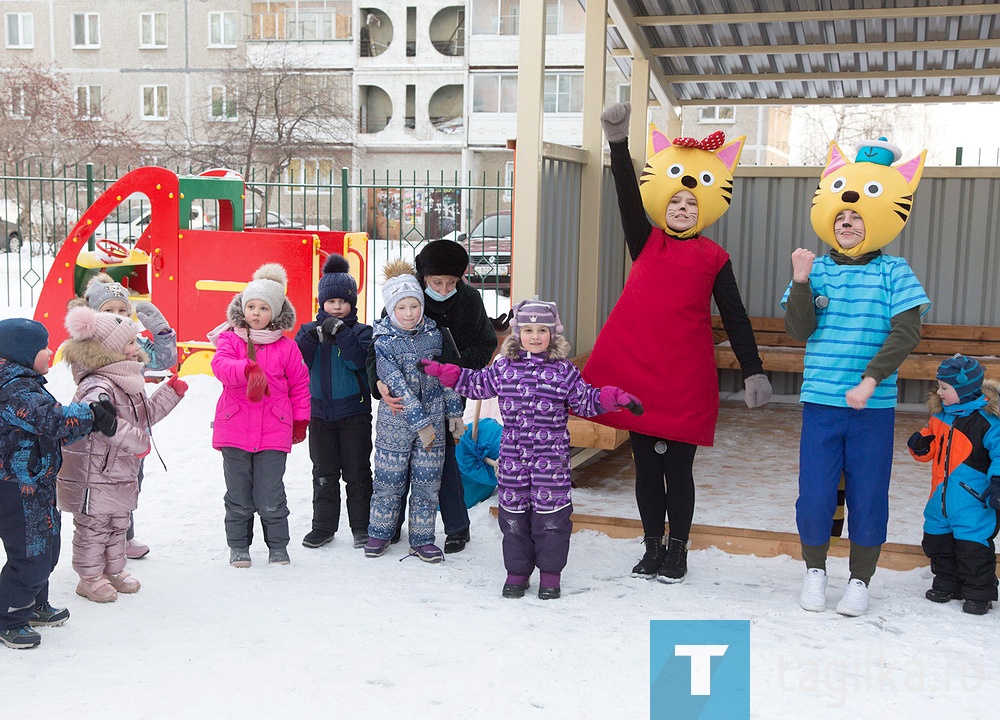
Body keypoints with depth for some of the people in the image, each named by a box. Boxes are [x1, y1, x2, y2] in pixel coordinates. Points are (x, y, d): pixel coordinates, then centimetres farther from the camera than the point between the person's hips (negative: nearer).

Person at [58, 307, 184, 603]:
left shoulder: (128, 383, 9)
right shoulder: (97, 386, -24)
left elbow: (144, 415, 22)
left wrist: (170, 392, 16)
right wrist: (135, 439, -42)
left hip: (121, 473, 9)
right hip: (93, 475, -9)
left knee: (118, 525, 20)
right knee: (93, 527, 4)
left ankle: (113, 571, 34)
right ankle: (90, 578, 17)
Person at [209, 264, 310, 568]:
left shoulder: (286, 347, 4)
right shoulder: (229, 339, 2)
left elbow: (300, 384, 12)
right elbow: (221, 364, -19)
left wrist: (301, 419, 13)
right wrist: (248, 370, -37)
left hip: (273, 431, 0)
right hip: (234, 428, 1)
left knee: (270, 495, 2)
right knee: (238, 494, 9)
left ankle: (278, 546, 19)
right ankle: (238, 546, 23)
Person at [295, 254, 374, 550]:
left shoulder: (361, 331, -1)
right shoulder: (309, 330, 7)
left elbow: (361, 361, -17)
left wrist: (341, 333, -23)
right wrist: (314, 336, -20)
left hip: (354, 411, -3)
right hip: (320, 411, 3)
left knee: (357, 471, 3)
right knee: (324, 472, 10)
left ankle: (361, 526, 13)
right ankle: (323, 526, 18)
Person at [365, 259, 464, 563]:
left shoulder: (433, 334, 0)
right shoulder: (383, 342, -11)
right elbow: (398, 386, -16)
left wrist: (454, 413, 8)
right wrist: (420, 423, -19)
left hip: (433, 418, 3)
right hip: (396, 421, -3)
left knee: (427, 482, 7)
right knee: (389, 481, 7)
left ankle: (422, 539, 19)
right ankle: (380, 532, 26)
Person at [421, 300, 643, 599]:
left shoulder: (564, 371, 2)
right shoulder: (504, 368, 7)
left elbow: (586, 401, 5)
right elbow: (476, 384, 19)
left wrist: (616, 397, -9)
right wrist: (442, 371, 17)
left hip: (551, 455, -2)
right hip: (513, 454, 2)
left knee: (550, 512, 0)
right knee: (513, 510, 7)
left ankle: (550, 573, 15)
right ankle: (517, 571, 22)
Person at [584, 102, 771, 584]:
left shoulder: (713, 257, 3)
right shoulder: (645, 243, 8)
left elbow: (735, 318, 2)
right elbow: (628, 197, -6)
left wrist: (753, 372, -5)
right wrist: (618, 142, -17)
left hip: (686, 378, -2)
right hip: (636, 371, 2)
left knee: (678, 467, 3)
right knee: (646, 466, 10)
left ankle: (677, 550, 18)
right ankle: (652, 548, 23)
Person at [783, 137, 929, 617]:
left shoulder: (893, 273, -1)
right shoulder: (817, 269, 4)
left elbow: (906, 333, -10)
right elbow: (799, 331, -3)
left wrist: (870, 380, -19)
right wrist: (801, 282, -17)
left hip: (873, 405, -1)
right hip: (821, 401, 1)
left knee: (868, 494, 6)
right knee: (815, 491, 3)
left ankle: (860, 581, 23)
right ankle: (814, 570, 26)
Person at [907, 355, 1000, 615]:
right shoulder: (940, 416, 8)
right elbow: (932, 447, 20)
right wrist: (921, 445, -1)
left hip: (972, 503, -7)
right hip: (941, 500, 8)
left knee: (973, 546, -4)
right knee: (938, 543, 16)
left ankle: (979, 594, 11)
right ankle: (946, 584, 33)